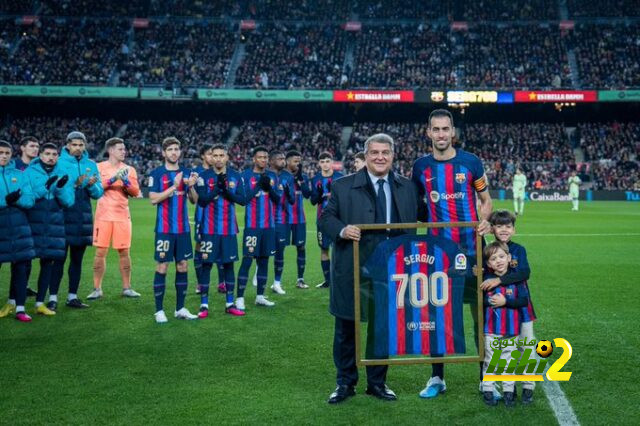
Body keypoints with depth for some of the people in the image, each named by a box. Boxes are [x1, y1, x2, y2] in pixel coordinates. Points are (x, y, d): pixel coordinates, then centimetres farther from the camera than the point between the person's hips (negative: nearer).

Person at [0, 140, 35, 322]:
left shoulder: (20, 175, 8)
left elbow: (29, 200, -1)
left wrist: (16, 199, -19)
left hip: (18, 227, 2)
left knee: (22, 266, 0)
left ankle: (19, 308, 8)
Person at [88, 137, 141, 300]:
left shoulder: (129, 170, 10)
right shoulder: (99, 167, 3)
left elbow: (135, 192, 4)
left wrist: (126, 181, -12)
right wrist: (113, 179, -19)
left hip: (122, 216, 2)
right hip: (104, 216, -2)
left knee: (124, 252, 4)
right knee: (101, 252, -1)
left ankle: (126, 288, 14)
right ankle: (97, 289, 7)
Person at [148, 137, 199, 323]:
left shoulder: (186, 173, 10)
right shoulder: (156, 173, -3)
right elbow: (153, 199, -12)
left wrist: (191, 186, -10)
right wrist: (174, 186, -18)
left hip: (183, 228, 4)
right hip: (164, 229, -4)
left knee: (182, 266, 7)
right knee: (162, 267, -2)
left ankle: (180, 309, 16)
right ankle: (159, 310, 5)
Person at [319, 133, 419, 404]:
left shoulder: (407, 188, 9)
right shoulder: (343, 186, 1)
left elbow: (414, 223, 11)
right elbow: (325, 219, 1)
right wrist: (342, 230, -18)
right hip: (352, 270, -2)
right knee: (347, 328, 7)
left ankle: (377, 382, 26)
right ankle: (345, 382, 23)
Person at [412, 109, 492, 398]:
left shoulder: (470, 163, -1)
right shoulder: (420, 167, 4)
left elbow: (485, 200, 5)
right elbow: (414, 205, 14)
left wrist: (484, 221, -14)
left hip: (470, 248, -2)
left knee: (480, 310, 4)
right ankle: (437, 378, 18)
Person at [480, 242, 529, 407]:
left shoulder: (516, 279, -5)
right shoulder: (486, 280, -2)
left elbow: (524, 300, -11)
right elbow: (479, 299, 1)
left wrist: (505, 301, -19)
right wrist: (489, 301, -17)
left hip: (511, 330, -1)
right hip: (491, 330, 1)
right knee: (490, 361, 10)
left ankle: (508, 391, 20)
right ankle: (488, 391, 18)